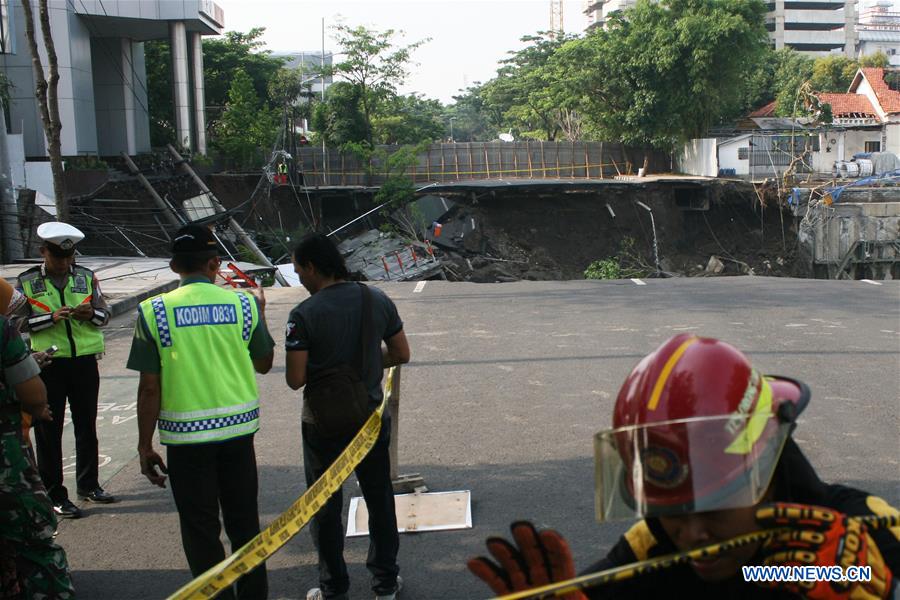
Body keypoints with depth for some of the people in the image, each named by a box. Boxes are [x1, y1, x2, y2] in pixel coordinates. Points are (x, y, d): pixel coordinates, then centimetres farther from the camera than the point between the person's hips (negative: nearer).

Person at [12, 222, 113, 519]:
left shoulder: (86, 277, 5)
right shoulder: (27, 281, -2)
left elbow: (104, 313, 8)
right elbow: (18, 322, -6)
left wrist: (92, 313, -15)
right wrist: (51, 317, -21)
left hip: (85, 361, 3)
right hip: (48, 364, -3)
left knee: (87, 426, 14)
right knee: (49, 430, 3)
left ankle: (88, 485, 29)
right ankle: (55, 495, 13)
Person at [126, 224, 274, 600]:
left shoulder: (154, 311, -7)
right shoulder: (244, 304, -4)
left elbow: (150, 388, -7)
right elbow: (264, 364, 10)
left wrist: (145, 445, 3)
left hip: (185, 434, -2)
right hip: (237, 428, 2)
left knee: (201, 530, 12)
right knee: (244, 523, 18)